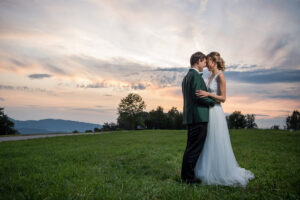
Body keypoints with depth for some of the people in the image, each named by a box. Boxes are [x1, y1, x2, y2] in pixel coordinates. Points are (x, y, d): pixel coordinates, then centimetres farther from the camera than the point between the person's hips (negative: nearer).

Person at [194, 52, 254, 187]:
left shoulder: (220, 76, -9)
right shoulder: (211, 76, 16)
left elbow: (223, 98, -13)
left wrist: (207, 94, -23)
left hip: (216, 112, -9)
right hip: (208, 112, 9)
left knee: (217, 145, -3)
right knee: (208, 145, 11)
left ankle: (223, 174, 9)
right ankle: (212, 172, 20)